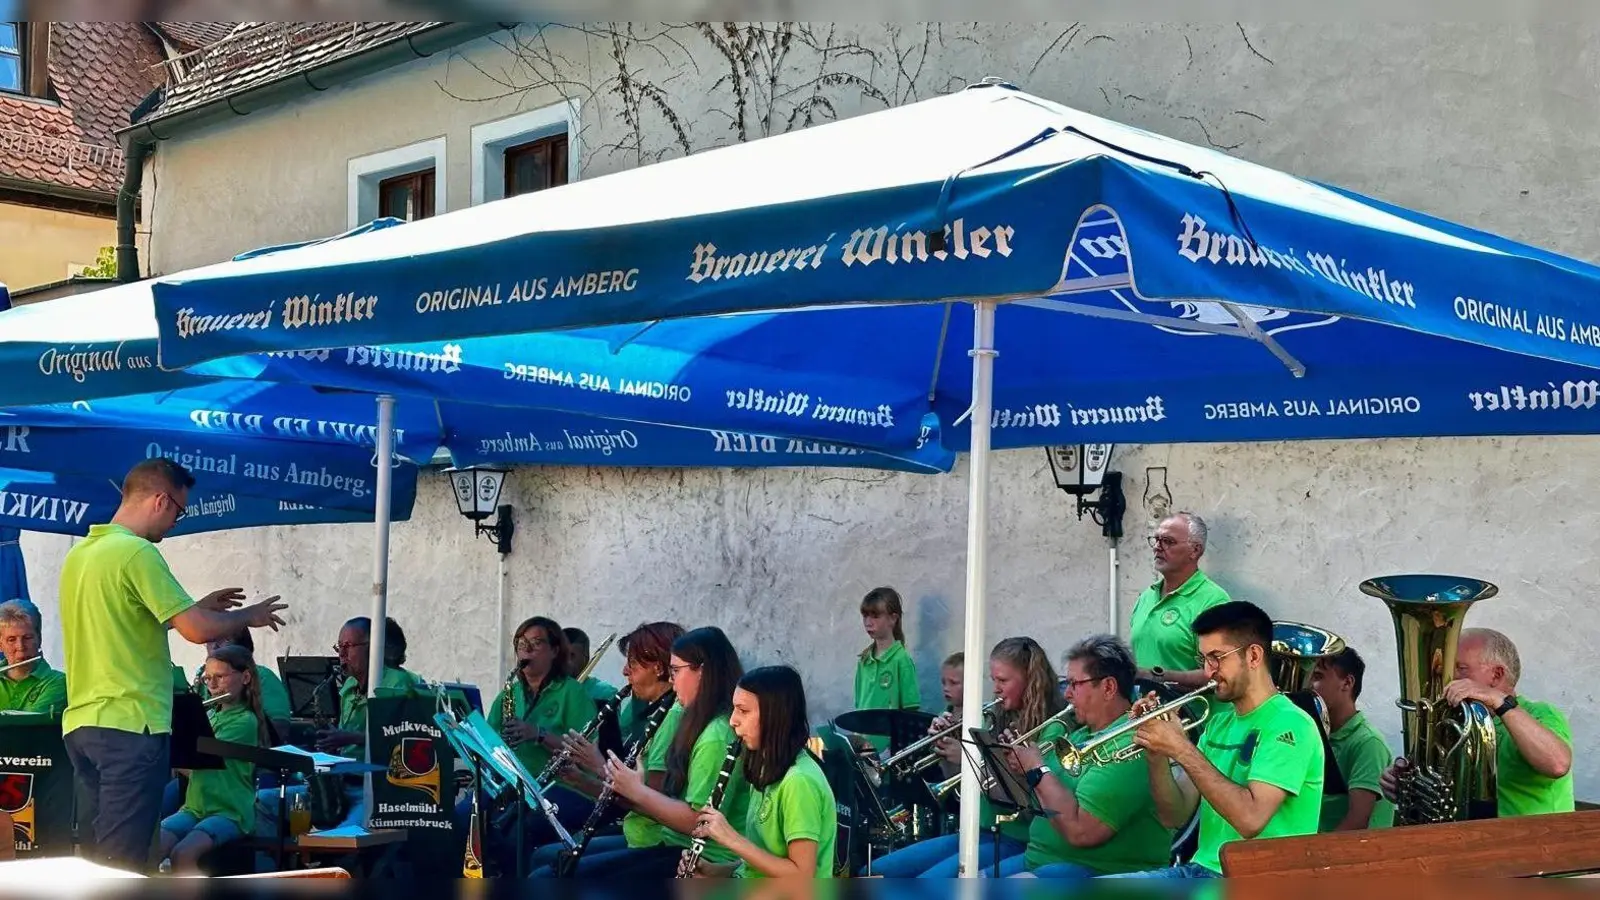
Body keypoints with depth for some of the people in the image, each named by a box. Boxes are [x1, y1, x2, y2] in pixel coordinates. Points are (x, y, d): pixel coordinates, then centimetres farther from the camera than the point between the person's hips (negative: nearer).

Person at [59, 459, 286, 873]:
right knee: (122, 859, -5)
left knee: (95, 852, 14)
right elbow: (198, 630, -18)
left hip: (82, 723, 9)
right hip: (129, 725, -9)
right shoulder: (137, 552, -14)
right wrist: (249, 616, 0)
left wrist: (196, 606, 25)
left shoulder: (80, 553, 13)